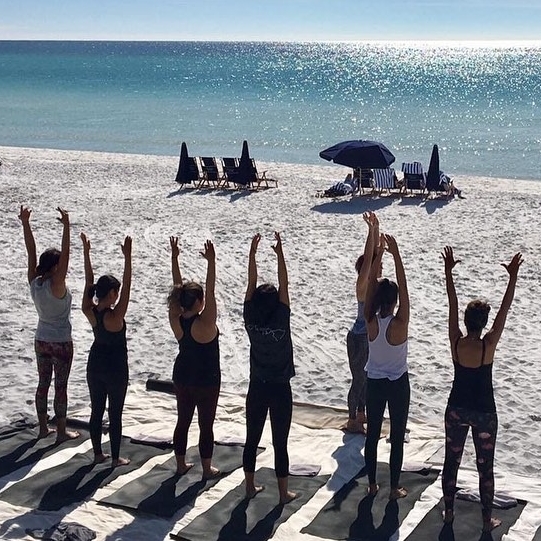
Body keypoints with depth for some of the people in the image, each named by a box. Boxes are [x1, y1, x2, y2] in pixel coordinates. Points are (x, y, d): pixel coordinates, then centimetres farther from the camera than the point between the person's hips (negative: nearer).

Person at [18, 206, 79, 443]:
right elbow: (65, 255, -31)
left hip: (41, 341, 7)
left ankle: (43, 427, 26)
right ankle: (61, 431, 12)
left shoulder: (34, 282, -6)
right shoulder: (56, 286, -23)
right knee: (60, 387, 3)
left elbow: (31, 252, -5)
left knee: (43, 383, 16)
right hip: (61, 343, -7)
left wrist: (25, 224, -5)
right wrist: (66, 226, -36)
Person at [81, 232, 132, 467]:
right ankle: (115, 458, 13)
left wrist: (86, 252, -1)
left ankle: (98, 454, 25)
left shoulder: (90, 311, -9)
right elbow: (127, 286, -28)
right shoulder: (115, 316, -24)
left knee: (96, 411, 15)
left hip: (95, 365, 6)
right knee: (115, 414, 5)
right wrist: (127, 257, -31)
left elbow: (89, 281, -4)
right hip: (115, 368, -6)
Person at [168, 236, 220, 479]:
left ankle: (181, 464, 25)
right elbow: (211, 291, -28)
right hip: (206, 381, -6)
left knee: (183, 420, 15)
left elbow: (177, 286, -5)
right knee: (206, 424, 5)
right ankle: (207, 468, 15)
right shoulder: (204, 323, -23)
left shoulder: (176, 320, -8)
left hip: (182, 377, 6)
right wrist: (211, 262, -31)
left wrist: (174, 257, -4)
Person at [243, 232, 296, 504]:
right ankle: (283, 492, 14)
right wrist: (280, 253, -16)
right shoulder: (281, 321, -19)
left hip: (256, 388, 4)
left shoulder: (250, 321, -10)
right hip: (280, 389, -4)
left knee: (252, 439, 14)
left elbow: (251, 284, -6)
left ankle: (250, 486, 25)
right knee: (280, 443, 4)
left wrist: (252, 251, -5)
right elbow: (284, 285, -17)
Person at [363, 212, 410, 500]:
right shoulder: (399, 324, -22)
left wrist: (378, 251, -15)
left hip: (374, 382, 3)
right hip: (398, 384, -3)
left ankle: (372, 484, 23)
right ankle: (394, 488, 16)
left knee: (372, 433, 13)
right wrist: (395, 253, -26)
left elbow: (371, 279, -14)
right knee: (397, 437, 8)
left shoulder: (371, 321, -14)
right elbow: (404, 287, -23)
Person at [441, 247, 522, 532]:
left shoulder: (455, 342, -14)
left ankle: (449, 512, 27)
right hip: (483, 412, -2)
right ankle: (487, 519, 20)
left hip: (456, 409, 3)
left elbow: (452, 305, -9)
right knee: (485, 467, 10)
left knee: (451, 461, 16)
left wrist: (448, 271, -4)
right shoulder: (488, 345, -20)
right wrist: (513, 277, -14)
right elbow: (505, 309, -17)